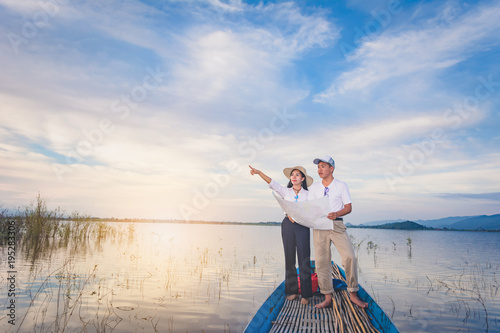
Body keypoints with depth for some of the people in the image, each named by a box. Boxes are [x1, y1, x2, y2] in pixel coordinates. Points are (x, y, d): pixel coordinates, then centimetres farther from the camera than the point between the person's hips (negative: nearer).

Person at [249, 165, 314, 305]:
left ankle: (305, 294, 5)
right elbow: (272, 183, -6)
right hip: (288, 225, 2)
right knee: (289, 259, 6)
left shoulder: (308, 194, 6)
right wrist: (259, 172, -19)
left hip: (302, 226, -1)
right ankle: (292, 291, 17)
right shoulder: (286, 191, 7)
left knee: (304, 260, -3)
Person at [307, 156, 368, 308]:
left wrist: (336, 214, -17)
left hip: (337, 224, -2)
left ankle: (353, 294, 5)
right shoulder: (314, 187, 12)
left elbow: (348, 207, 1)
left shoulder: (341, 186, 4)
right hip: (319, 225, 2)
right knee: (321, 261, 0)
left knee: (350, 257, -12)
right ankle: (327, 297, 10)